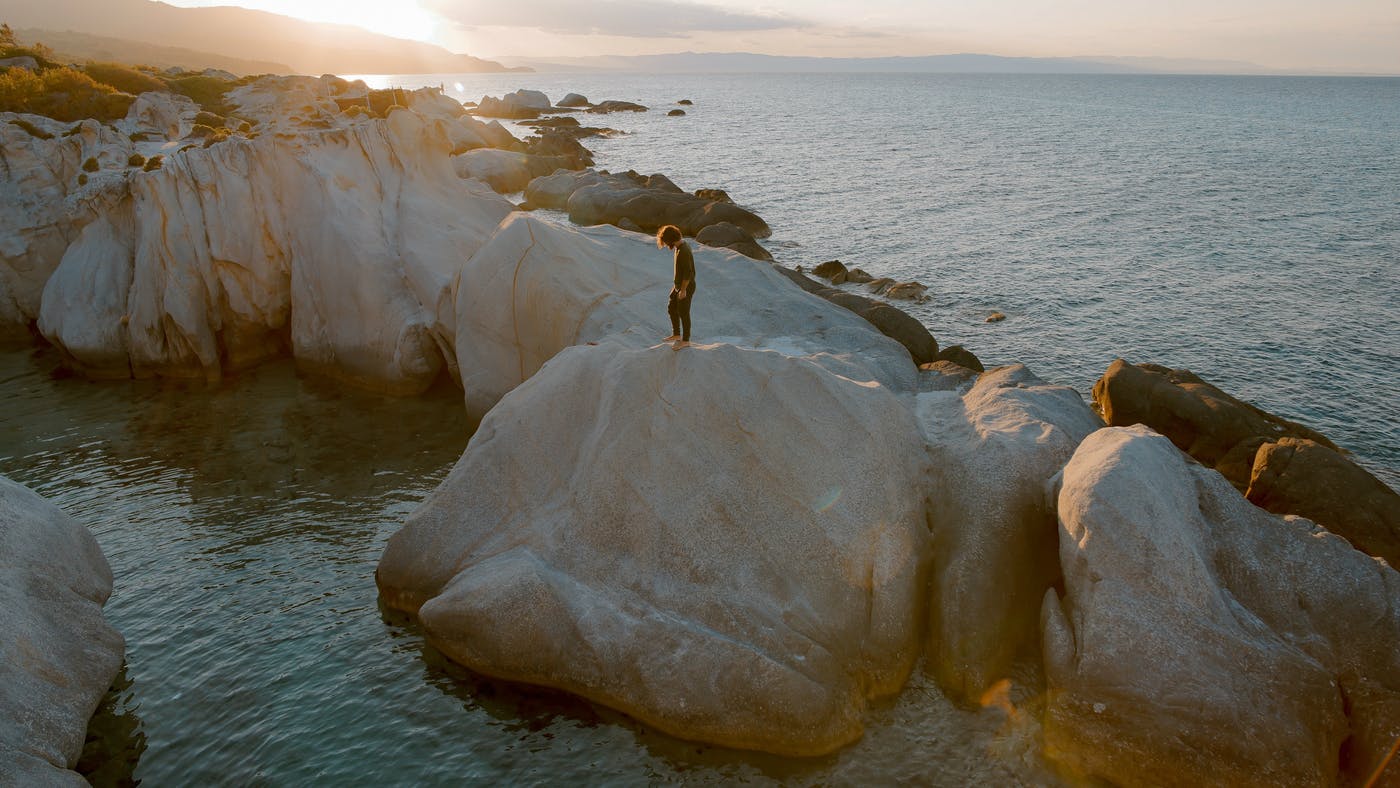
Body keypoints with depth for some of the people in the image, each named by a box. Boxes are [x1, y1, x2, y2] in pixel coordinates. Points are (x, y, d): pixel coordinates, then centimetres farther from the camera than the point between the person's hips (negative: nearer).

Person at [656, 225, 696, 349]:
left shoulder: (683, 252, -28)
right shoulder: (681, 245, 3)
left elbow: (688, 272, -27)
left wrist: (683, 290, -21)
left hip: (686, 287, -10)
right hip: (678, 285, 10)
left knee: (683, 313, 4)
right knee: (671, 308, 18)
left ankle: (685, 340, 20)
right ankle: (676, 334, 32)